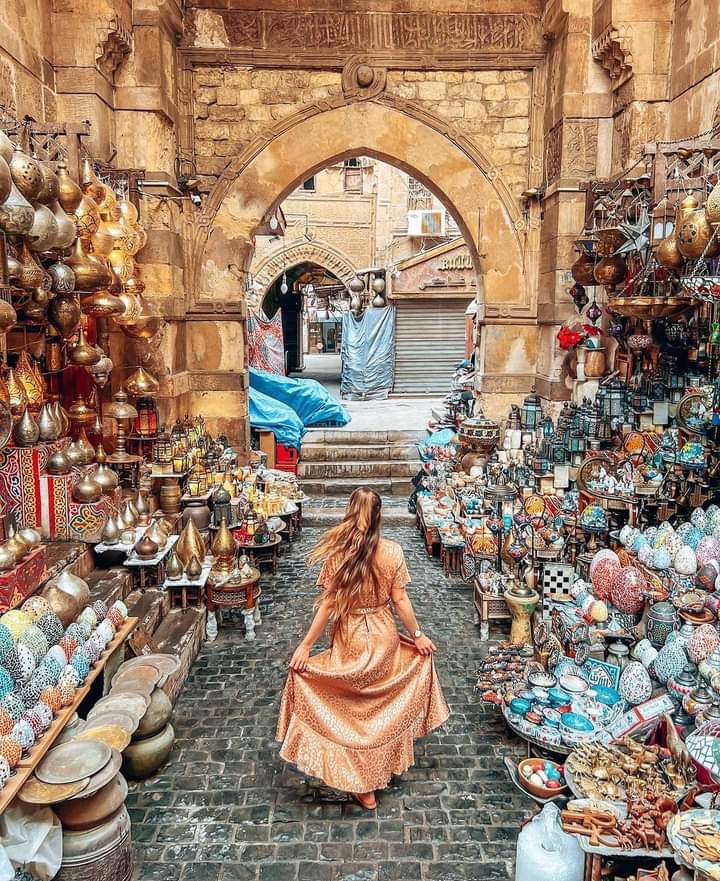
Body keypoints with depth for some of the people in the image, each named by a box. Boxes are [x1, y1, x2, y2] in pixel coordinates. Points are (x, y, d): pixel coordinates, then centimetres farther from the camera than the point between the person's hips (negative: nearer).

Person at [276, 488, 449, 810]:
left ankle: (363, 787, 23)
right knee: (382, 706, 27)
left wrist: (306, 644, -6)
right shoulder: (392, 552, -12)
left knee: (353, 711, 15)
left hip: (350, 641, -2)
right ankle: (387, 761, 44)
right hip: (384, 638, 2)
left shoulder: (337, 553, -16)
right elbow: (400, 599, -7)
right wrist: (417, 635, 7)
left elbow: (328, 604, -15)